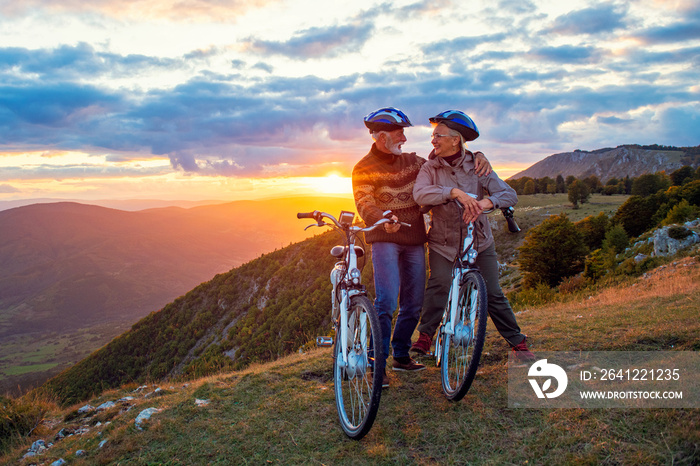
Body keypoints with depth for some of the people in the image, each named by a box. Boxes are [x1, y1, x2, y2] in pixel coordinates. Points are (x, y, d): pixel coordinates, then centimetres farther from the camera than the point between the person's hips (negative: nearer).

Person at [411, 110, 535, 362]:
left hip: (479, 241, 0)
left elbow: (509, 194, -14)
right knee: (439, 284, -20)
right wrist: (455, 192, -36)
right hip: (443, 242, 0)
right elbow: (420, 193, -24)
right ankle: (425, 336, -4)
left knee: (493, 294, 2)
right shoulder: (431, 167, -4)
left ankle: (518, 342, 17)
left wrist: (483, 203, -34)